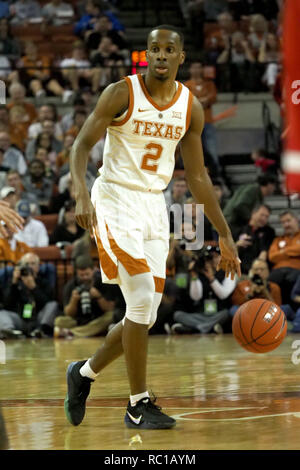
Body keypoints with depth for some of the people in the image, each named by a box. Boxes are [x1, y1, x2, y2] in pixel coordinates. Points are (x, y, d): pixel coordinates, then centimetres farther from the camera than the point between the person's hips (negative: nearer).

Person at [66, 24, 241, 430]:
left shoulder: (190, 107, 3)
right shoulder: (121, 94, -10)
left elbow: (197, 176, 10)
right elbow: (82, 144, -11)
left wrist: (225, 235, 9)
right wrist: (81, 194, -29)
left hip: (155, 207, 6)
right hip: (115, 202, -6)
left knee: (145, 318, 5)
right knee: (142, 300, -18)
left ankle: (84, 373, 30)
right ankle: (138, 405, -7)